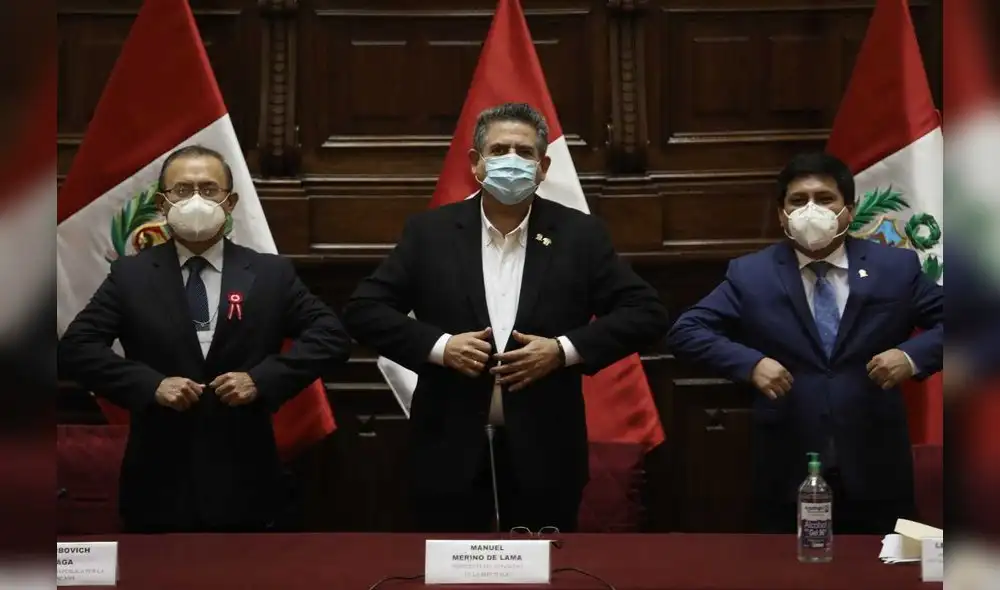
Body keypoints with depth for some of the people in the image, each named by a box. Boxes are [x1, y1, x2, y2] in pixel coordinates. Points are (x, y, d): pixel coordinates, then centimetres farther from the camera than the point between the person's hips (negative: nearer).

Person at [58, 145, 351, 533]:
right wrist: (150, 384, -17)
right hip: (158, 486, 0)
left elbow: (331, 336, -2)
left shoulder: (271, 274, 3)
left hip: (245, 486, 0)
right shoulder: (130, 275, 3)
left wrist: (262, 379, -15)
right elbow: (75, 347, -3)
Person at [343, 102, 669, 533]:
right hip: (450, 449, 0)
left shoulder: (580, 235, 1)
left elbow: (646, 313, -1)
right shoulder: (429, 232, 2)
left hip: (545, 451, 0)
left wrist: (564, 350, -14)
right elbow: (363, 310, 1)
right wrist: (438, 345, -14)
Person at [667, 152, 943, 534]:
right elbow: (686, 331, -1)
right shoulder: (749, 275, 1)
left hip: (875, 472, 1)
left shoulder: (897, 268, 3)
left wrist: (913, 356, -12)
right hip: (787, 475, -1)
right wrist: (749, 363, -15)